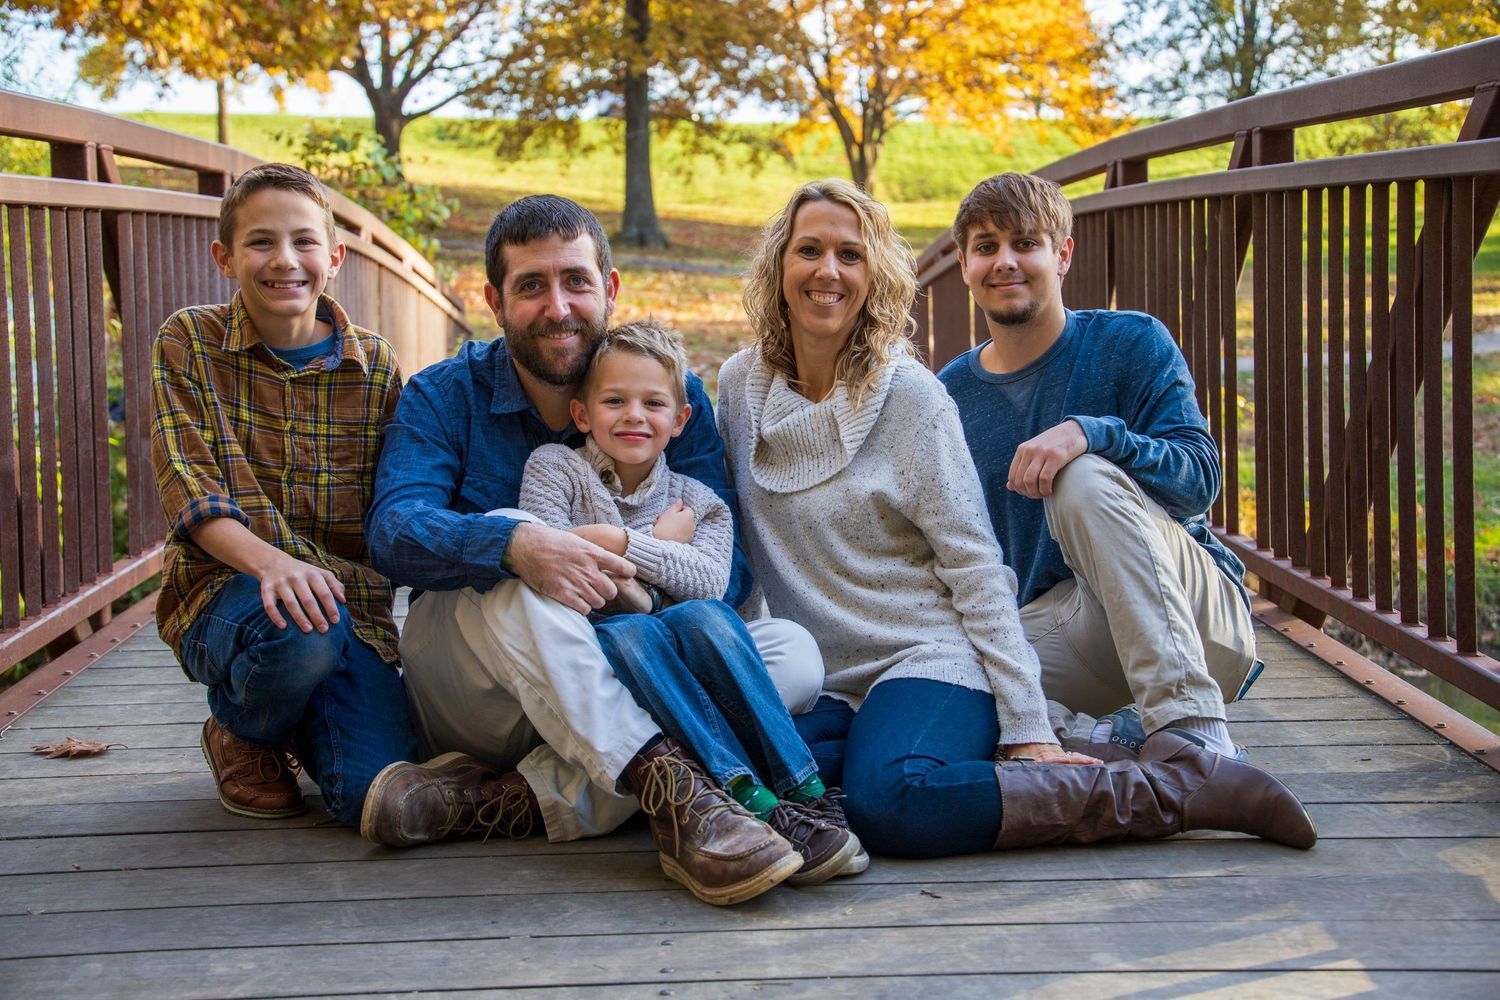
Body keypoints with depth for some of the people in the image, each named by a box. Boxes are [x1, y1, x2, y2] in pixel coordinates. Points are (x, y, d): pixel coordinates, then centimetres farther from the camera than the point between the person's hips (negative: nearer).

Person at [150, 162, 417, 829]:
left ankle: (303, 727, 19)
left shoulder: (374, 365, 7)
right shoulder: (187, 343, 2)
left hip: (350, 602, 2)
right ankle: (241, 734, 0)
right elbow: (187, 487, -9)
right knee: (301, 631, -39)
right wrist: (270, 562, -28)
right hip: (223, 591, -2)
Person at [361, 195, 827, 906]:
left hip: (624, 677, 3)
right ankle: (669, 787, -50)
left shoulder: (671, 391, 4)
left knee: (793, 654, -23)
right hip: (467, 684, -2)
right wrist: (515, 545, -39)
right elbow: (393, 529, -18)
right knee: (507, 550, -33)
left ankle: (516, 796, -33)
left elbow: (727, 565, -4)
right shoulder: (443, 396, 0)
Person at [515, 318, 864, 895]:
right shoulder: (553, 467, 10)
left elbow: (709, 582, -6)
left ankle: (802, 796, -38)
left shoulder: (698, 503, 15)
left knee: (703, 618, -31)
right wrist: (661, 545, -7)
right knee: (628, 634, -35)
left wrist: (620, 543, -12)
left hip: (682, 673, 2)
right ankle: (754, 803, -49)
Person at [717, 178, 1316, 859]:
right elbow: (731, 540, 20)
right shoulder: (739, 386, 9)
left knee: (891, 804, -36)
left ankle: (1167, 786, -21)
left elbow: (976, 566, -6)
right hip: (816, 686, 4)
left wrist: (1027, 729, -12)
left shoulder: (910, 395, -3)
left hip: (930, 657, -4)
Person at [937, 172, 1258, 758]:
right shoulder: (950, 395, 9)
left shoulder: (1132, 342, -1)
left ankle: (1193, 728, -36)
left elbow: (1199, 478, -13)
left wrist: (1089, 433, -30)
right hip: (1053, 627, 3)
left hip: (1196, 612, -2)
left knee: (1085, 479, -33)